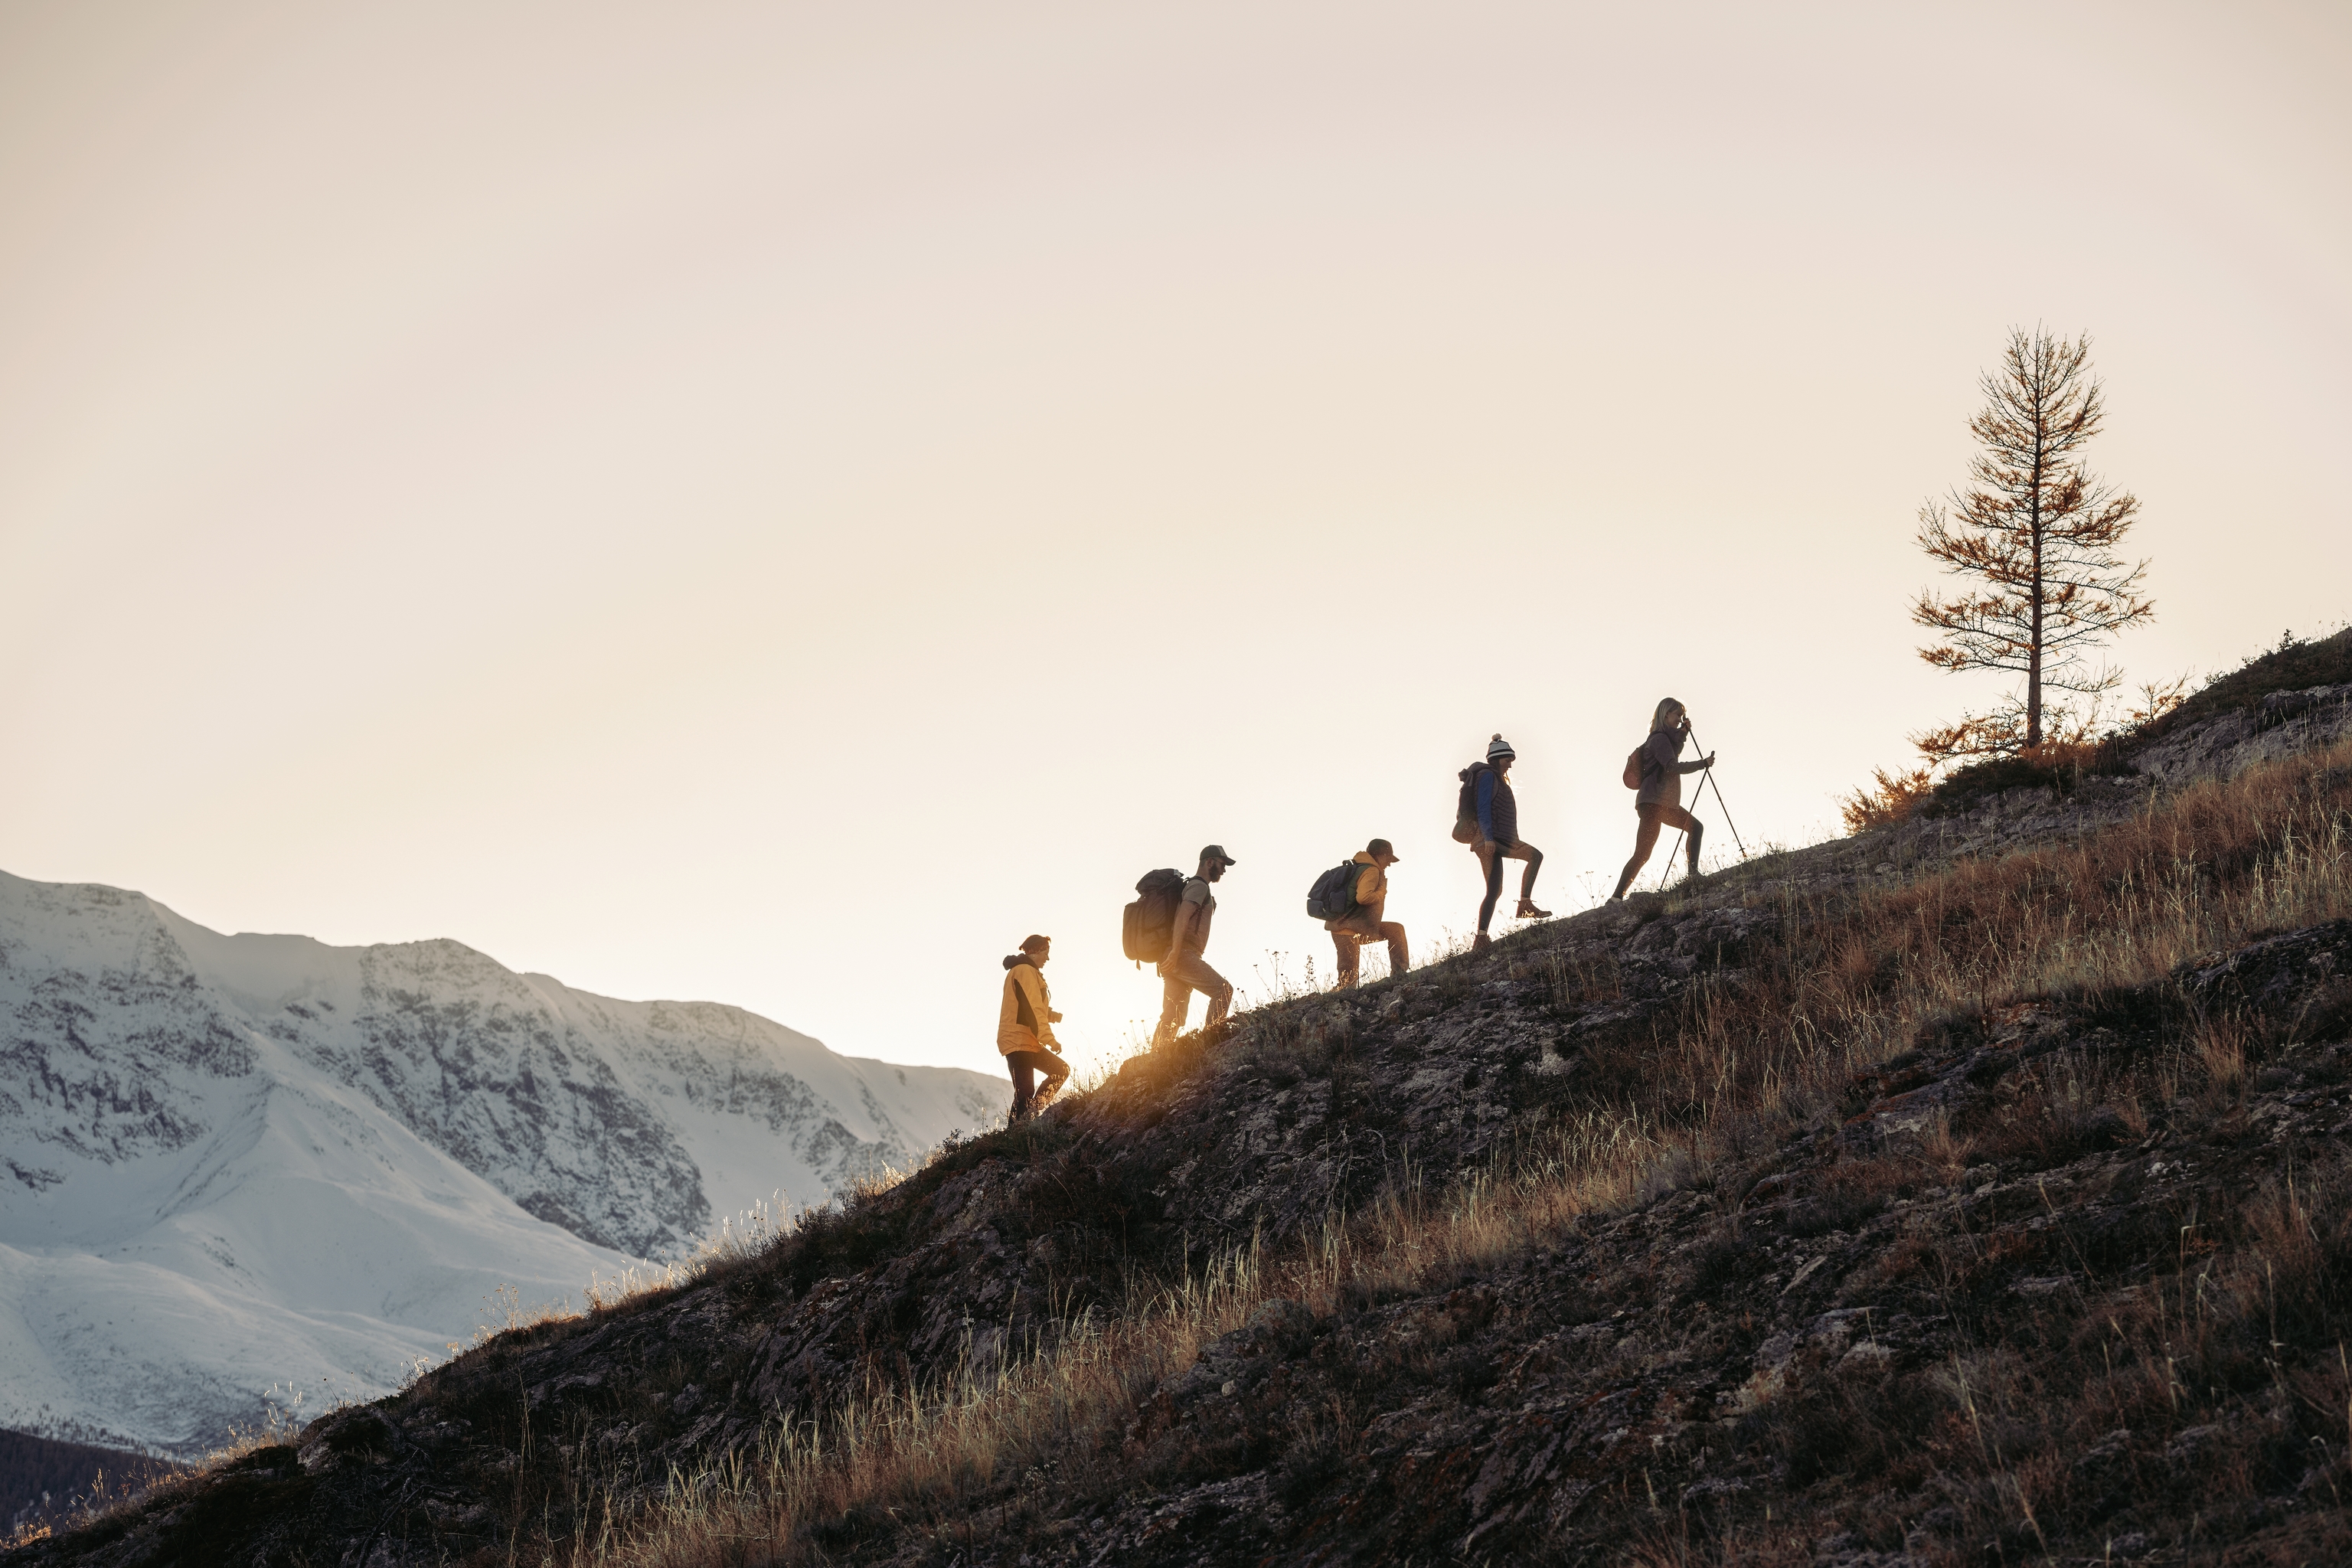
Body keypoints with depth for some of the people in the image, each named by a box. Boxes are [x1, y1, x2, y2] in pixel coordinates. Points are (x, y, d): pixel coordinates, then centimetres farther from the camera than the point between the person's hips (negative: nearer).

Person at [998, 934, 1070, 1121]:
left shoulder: (1028, 971, 22)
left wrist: (1053, 1016, 6)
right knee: (1024, 1094, -14)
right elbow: (1033, 1009, -21)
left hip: (1029, 1042, 11)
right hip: (1019, 1041, -11)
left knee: (1060, 1070, 14)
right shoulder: (1025, 971, -12)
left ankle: (1031, 1113, 9)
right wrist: (1049, 1039, -25)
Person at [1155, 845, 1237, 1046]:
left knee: (1171, 1019, 6)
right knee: (1223, 990, -17)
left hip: (1174, 960, 10)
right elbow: (1183, 917, -18)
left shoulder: (1190, 885, 28)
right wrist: (1174, 953, -27)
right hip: (1184, 954, -10)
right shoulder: (1199, 886, -4)